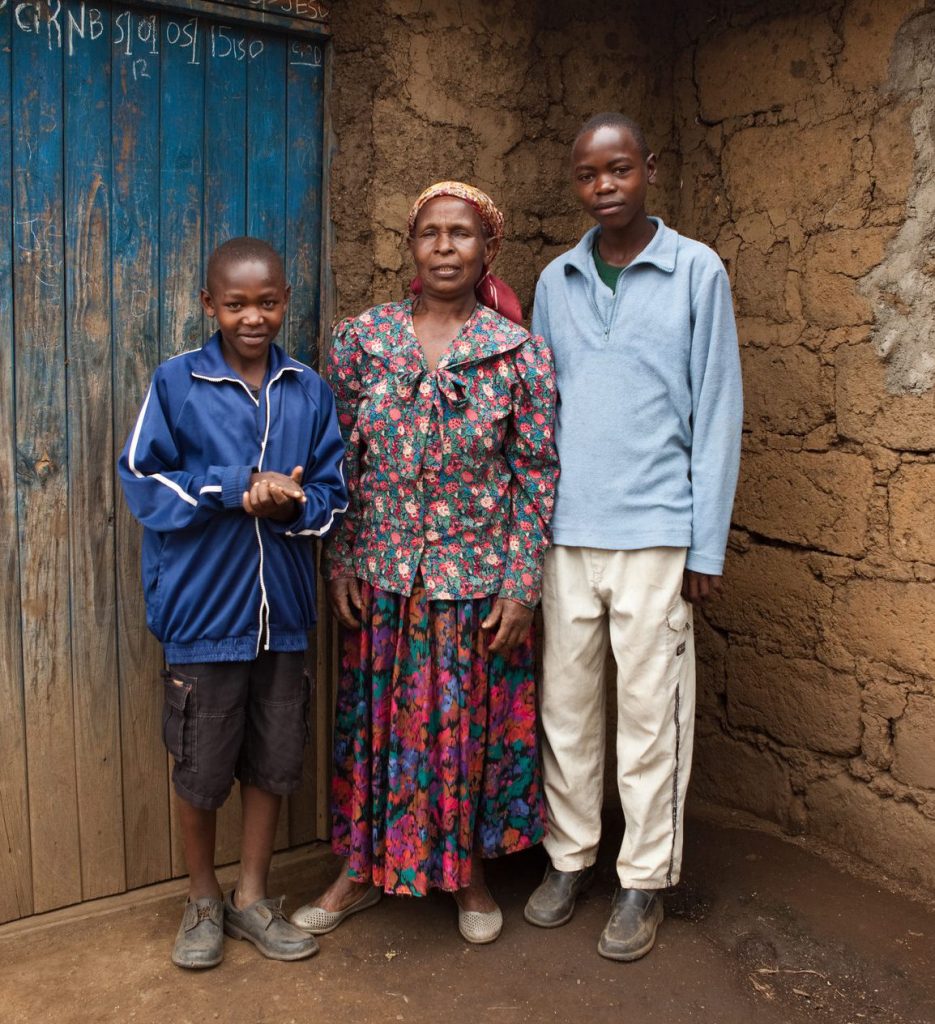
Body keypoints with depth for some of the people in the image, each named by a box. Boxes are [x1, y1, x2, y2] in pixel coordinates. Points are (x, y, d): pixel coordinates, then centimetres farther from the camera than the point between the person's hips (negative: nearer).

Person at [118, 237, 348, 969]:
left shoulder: (310, 391, 3)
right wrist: (236, 492, -18)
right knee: (201, 770, 11)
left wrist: (291, 504, -18)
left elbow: (332, 493, 3)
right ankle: (203, 901, 35)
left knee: (273, 763, 14)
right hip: (203, 610, -2)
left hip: (283, 611, 3)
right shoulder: (176, 384, -4)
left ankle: (252, 897, 35)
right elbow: (144, 482, -8)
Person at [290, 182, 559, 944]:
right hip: (382, 574, 2)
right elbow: (340, 460, 3)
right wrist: (340, 562, 0)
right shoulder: (362, 338, 0)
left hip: (478, 579, -1)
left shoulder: (521, 352, -5)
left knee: (472, 724, 11)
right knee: (378, 719, 12)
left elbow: (537, 473, -4)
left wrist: (522, 582, -8)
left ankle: (470, 873, 33)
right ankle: (363, 869, 33)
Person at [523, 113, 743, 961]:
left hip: (654, 532, -3)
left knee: (650, 715, 4)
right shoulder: (556, 281, 11)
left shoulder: (697, 272, 0)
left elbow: (717, 413, -2)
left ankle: (645, 881, 21)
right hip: (565, 531, 4)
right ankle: (569, 857, 29)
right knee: (565, 705, 11)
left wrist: (707, 543, -6)